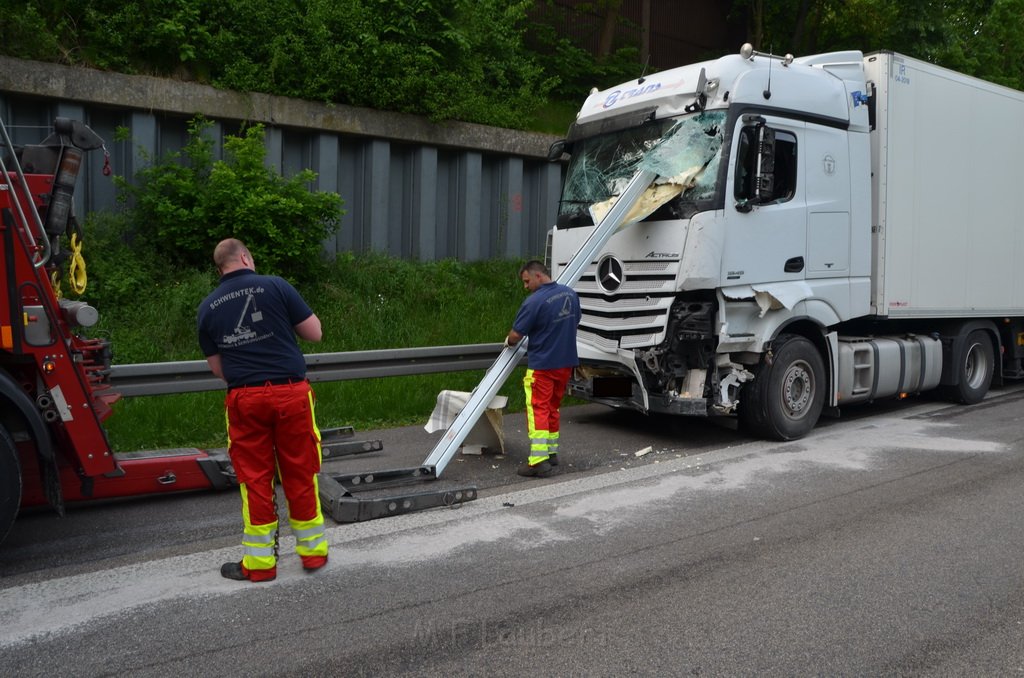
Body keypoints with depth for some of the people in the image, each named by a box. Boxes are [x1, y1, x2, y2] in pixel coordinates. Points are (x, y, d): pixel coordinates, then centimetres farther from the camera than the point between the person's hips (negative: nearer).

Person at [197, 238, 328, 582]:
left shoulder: (208, 307, 8)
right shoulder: (275, 286, -3)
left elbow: (216, 367, 13)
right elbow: (315, 332, 0)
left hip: (244, 398, 2)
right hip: (291, 392, -2)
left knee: (255, 478, 9)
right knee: (300, 473, 9)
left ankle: (259, 560, 15)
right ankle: (313, 550, 21)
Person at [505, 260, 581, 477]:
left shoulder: (534, 302, -19)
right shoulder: (570, 294, 4)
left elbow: (515, 335, -16)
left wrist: (509, 342, 6)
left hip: (542, 365, -7)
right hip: (566, 362, 7)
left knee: (538, 410, -4)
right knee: (553, 408, 19)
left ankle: (539, 460, -9)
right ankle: (551, 452, 27)